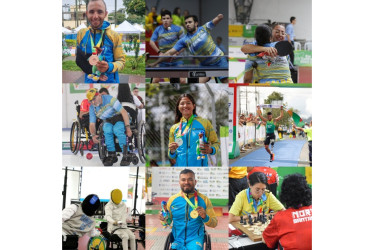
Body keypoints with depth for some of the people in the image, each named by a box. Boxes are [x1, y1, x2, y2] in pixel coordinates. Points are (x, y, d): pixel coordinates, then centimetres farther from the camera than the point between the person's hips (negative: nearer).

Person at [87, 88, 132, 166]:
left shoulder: (109, 99, -21)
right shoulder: (92, 108, -5)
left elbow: (124, 112, -21)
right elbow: (92, 124, -4)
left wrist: (128, 128, -27)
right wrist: (93, 135, -26)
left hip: (120, 118, -4)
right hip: (108, 121, 4)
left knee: (117, 129, -37)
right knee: (107, 130, -32)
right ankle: (112, 155, -24)